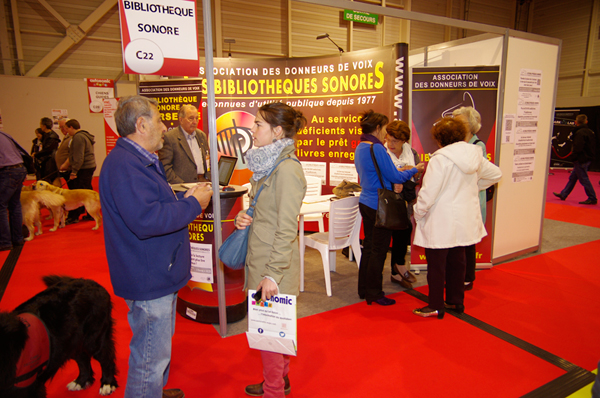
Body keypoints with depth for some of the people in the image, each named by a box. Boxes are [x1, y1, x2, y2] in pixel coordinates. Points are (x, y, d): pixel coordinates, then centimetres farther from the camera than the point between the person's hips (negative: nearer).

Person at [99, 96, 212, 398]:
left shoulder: (140, 160, 13)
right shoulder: (123, 164, -24)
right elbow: (145, 220, -33)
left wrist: (185, 198, 5)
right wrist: (193, 204, -22)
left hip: (157, 274, 12)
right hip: (149, 281, -12)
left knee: (159, 346, 28)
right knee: (151, 357, 5)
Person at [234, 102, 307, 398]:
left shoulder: (287, 169, -19)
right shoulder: (268, 164, 10)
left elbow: (286, 229, -20)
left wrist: (272, 274, -20)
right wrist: (245, 218, 2)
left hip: (275, 264, -9)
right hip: (260, 258, 9)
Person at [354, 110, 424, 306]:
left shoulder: (360, 148, 11)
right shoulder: (377, 148, -18)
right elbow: (395, 177, -16)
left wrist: (396, 179, 18)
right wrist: (415, 170, 0)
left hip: (365, 203, 9)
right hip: (379, 207, -9)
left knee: (368, 247, 16)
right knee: (378, 251, 2)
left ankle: (364, 290, 26)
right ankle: (374, 294, 13)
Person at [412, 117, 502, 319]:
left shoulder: (440, 159, -19)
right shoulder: (474, 155, 3)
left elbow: (428, 192, -20)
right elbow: (495, 174, 19)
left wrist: (418, 213, -6)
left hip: (440, 222, -7)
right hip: (465, 220, 7)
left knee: (436, 266, 4)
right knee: (457, 262, 19)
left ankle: (436, 307, 15)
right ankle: (456, 301, 32)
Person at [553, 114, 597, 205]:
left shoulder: (580, 133, -17)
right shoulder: (590, 132, 12)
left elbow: (577, 148, -23)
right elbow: (592, 147, 16)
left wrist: (574, 157, -9)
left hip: (581, 160, -10)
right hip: (588, 158, 10)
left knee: (584, 179, -4)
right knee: (572, 177, 15)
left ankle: (592, 198, 0)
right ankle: (563, 194, 23)